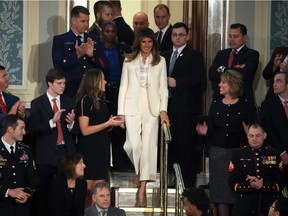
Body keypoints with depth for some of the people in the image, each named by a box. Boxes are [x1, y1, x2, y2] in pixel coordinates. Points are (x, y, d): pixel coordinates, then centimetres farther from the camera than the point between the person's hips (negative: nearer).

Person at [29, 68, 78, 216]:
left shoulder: (69, 102, 11)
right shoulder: (37, 103, 2)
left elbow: (76, 131, 9)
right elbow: (33, 130, -7)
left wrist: (71, 123, -13)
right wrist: (52, 122, -18)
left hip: (66, 153, 2)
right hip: (46, 155, -2)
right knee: (44, 193, 0)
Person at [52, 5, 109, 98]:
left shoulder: (95, 40, 15)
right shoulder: (60, 40, 5)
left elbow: (105, 66, 9)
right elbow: (57, 64, -9)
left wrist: (92, 55, -9)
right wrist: (77, 55, -21)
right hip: (71, 91, -3)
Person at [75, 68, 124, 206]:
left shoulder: (102, 101, 14)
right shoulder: (85, 101, -8)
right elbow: (85, 130, -14)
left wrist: (114, 123, 2)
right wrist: (108, 123, -13)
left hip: (102, 149, 7)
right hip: (88, 150, -7)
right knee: (88, 189, -7)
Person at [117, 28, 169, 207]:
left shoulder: (160, 61, 9)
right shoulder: (129, 61, 10)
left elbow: (163, 88, 8)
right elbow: (123, 86, 8)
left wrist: (163, 109, -3)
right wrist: (121, 111, 1)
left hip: (152, 108, 0)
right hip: (133, 107, 0)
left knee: (148, 146, -5)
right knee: (133, 145, -13)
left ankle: (142, 190, -2)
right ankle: (138, 172, 19)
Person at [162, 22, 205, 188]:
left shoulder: (194, 56, -2)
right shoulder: (166, 56, 19)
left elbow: (199, 78, -12)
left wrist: (177, 82, -16)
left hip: (186, 107, -6)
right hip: (170, 105, 6)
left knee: (186, 144, -5)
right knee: (173, 143, 7)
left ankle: (188, 180, 0)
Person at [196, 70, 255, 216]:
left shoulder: (245, 106, 0)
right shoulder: (215, 104, 9)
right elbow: (211, 130, 11)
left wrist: (248, 133, -22)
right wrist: (205, 132, -11)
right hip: (218, 152, 3)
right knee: (220, 191, 0)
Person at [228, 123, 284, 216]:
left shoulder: (274, 154, 7)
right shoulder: (238, 154, 4)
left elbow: (280, 182, 3)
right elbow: (233, 182, -1)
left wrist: (263, 185, -14)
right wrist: (249, 185, -19)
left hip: (269, 205, 1)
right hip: (244, 205, -1)